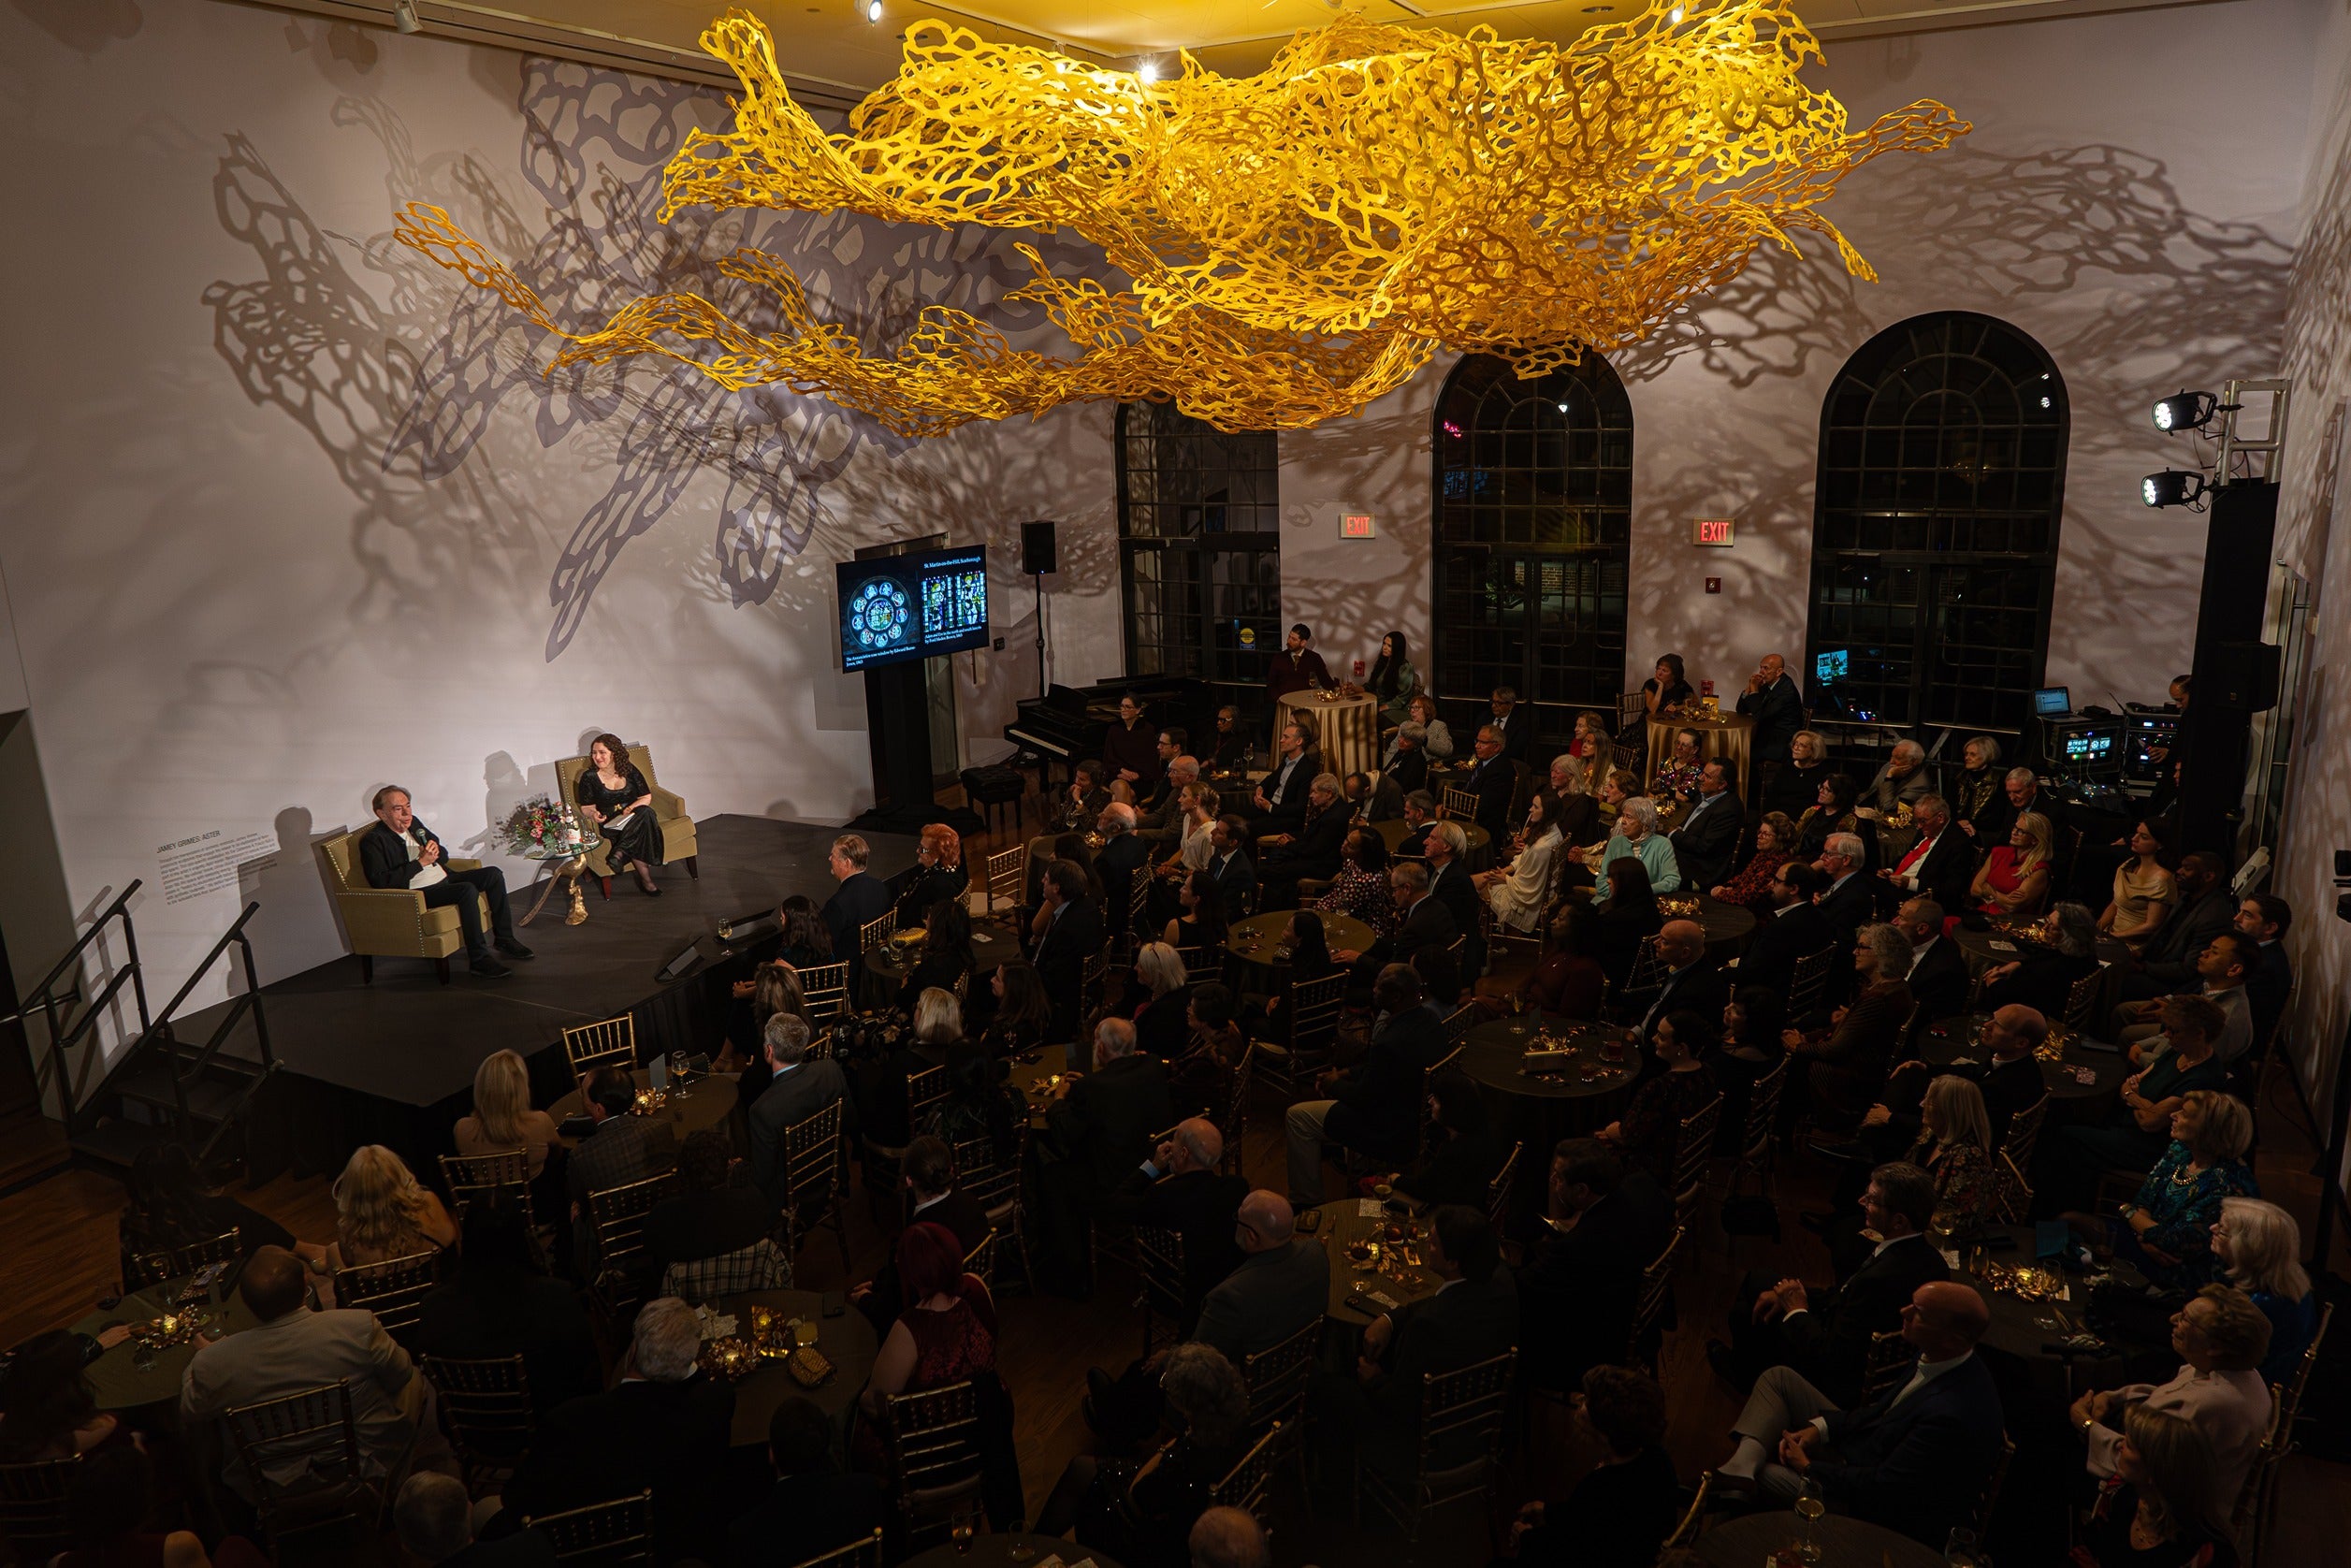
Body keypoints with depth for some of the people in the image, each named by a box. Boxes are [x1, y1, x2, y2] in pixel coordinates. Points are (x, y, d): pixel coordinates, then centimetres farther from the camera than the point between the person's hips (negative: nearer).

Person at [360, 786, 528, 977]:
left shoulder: (413, 823, 15)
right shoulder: (373, 841, -8)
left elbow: (444, 855, 21)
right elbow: (381, 882, -19)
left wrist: (435, 852, -5)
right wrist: (421, 862, -19)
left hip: (444, 879, 9)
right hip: (418, 893, -9)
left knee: (493, 874, -4)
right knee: (468, 889, -31)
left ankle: (504, 938, 3)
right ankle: (479, 958, -29)